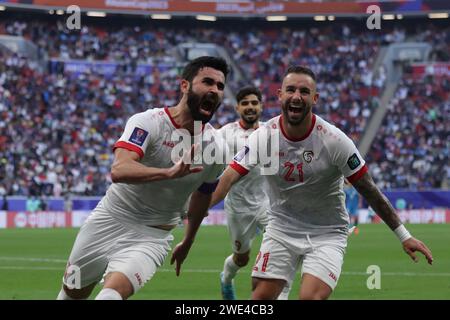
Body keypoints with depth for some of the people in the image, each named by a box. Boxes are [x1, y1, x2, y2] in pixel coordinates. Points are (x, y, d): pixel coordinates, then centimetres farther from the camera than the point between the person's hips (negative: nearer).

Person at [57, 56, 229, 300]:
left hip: (151, 237, 1)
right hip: (109, 221, -1)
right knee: (72, 293, 15)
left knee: (113, 293, -26)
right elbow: (119, 170, -36)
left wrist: (187, 242, 27)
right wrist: (171, 172, -51)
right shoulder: (148, 122, -18)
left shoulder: (217, 148, -5)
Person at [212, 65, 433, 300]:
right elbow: (228, 178, -17)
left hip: (327, 234, -2)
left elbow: (368, 190, -9)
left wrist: (404, 236, -7)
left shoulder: (334, 140, -16)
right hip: (280, 229, 3)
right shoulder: (262, 137, -11)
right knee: (261, 296, -5)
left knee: (311, 297, -22)